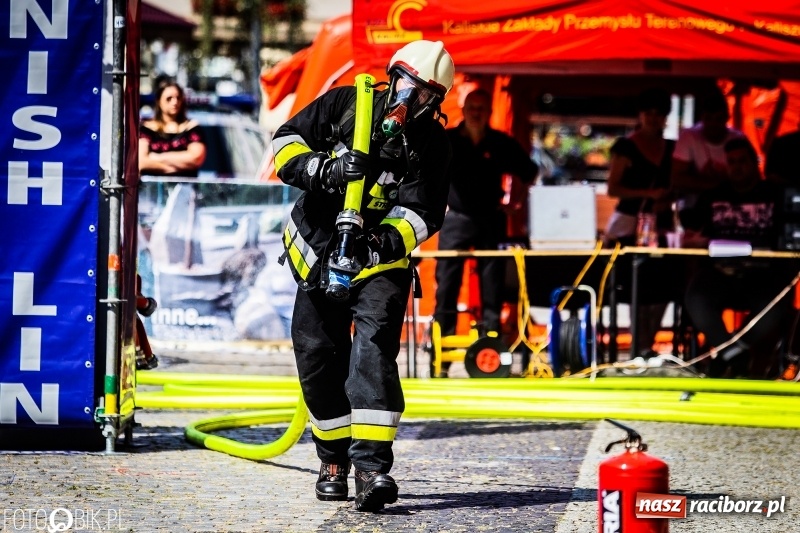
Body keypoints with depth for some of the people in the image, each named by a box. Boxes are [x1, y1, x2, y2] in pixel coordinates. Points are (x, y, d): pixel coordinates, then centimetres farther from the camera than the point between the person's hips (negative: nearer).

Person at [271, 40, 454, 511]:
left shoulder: (432, 145, -5)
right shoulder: (344, 105, -2)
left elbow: (422, 212, -11)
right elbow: (286, 144, -4)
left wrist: (392, 239, -31)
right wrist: (323, 171, -22)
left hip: (379, 260, -2)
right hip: (318, 251, 3)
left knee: (373, 348, -21)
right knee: (317, 356, 5)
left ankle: (373, 464, -30)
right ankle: (335, 460, 23)